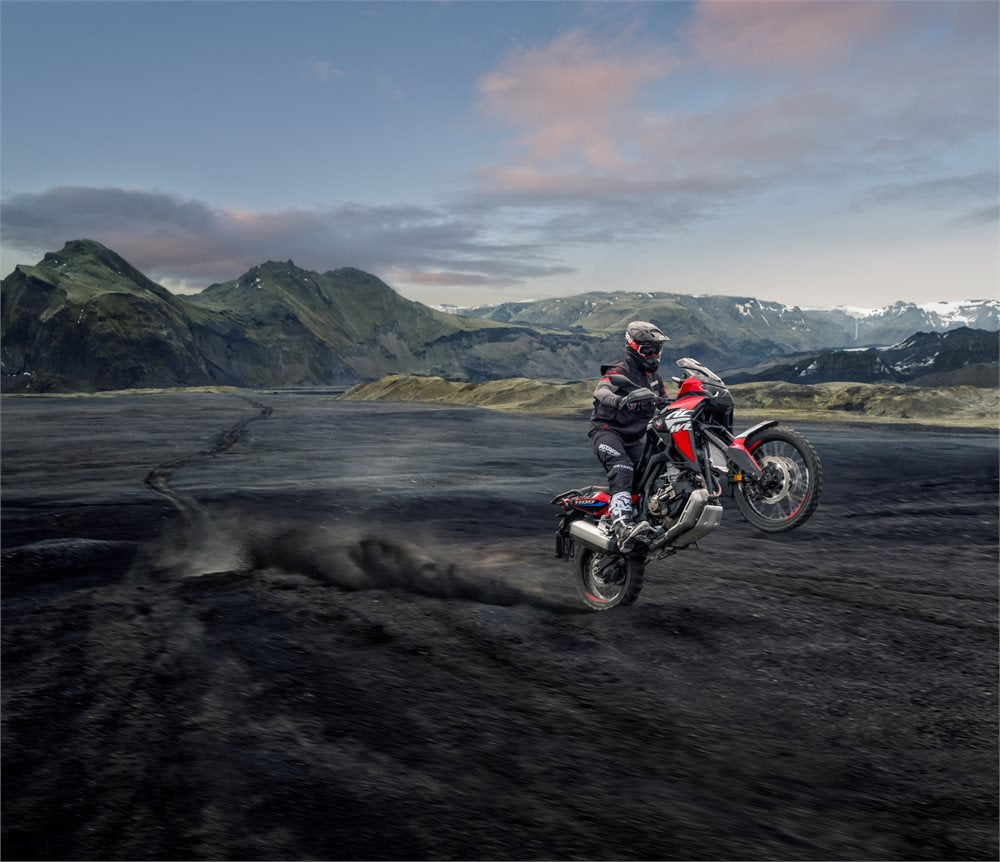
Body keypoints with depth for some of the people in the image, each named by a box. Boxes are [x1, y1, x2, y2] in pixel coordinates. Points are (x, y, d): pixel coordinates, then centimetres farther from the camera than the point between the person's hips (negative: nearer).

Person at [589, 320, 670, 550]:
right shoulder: (619, 371, -12)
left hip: (632, 438, 9)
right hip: (607, 430, -9)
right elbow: (600, 391, -33)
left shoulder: (654, 374, 16)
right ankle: (621, 527, -47)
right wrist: (620, 400, -55)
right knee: (622, 469, -32)